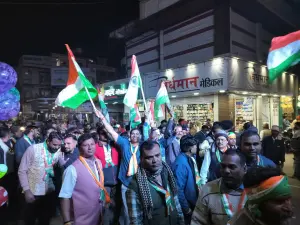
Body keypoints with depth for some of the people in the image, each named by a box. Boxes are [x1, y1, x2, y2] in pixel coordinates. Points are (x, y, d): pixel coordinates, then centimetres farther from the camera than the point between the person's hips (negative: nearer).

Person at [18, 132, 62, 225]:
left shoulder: (58, 152, -5)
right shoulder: (33, 149, -15)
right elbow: (22, 171, -11)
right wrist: (26, 190, -15)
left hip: (50, 192, 3)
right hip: (33, 192, -3)